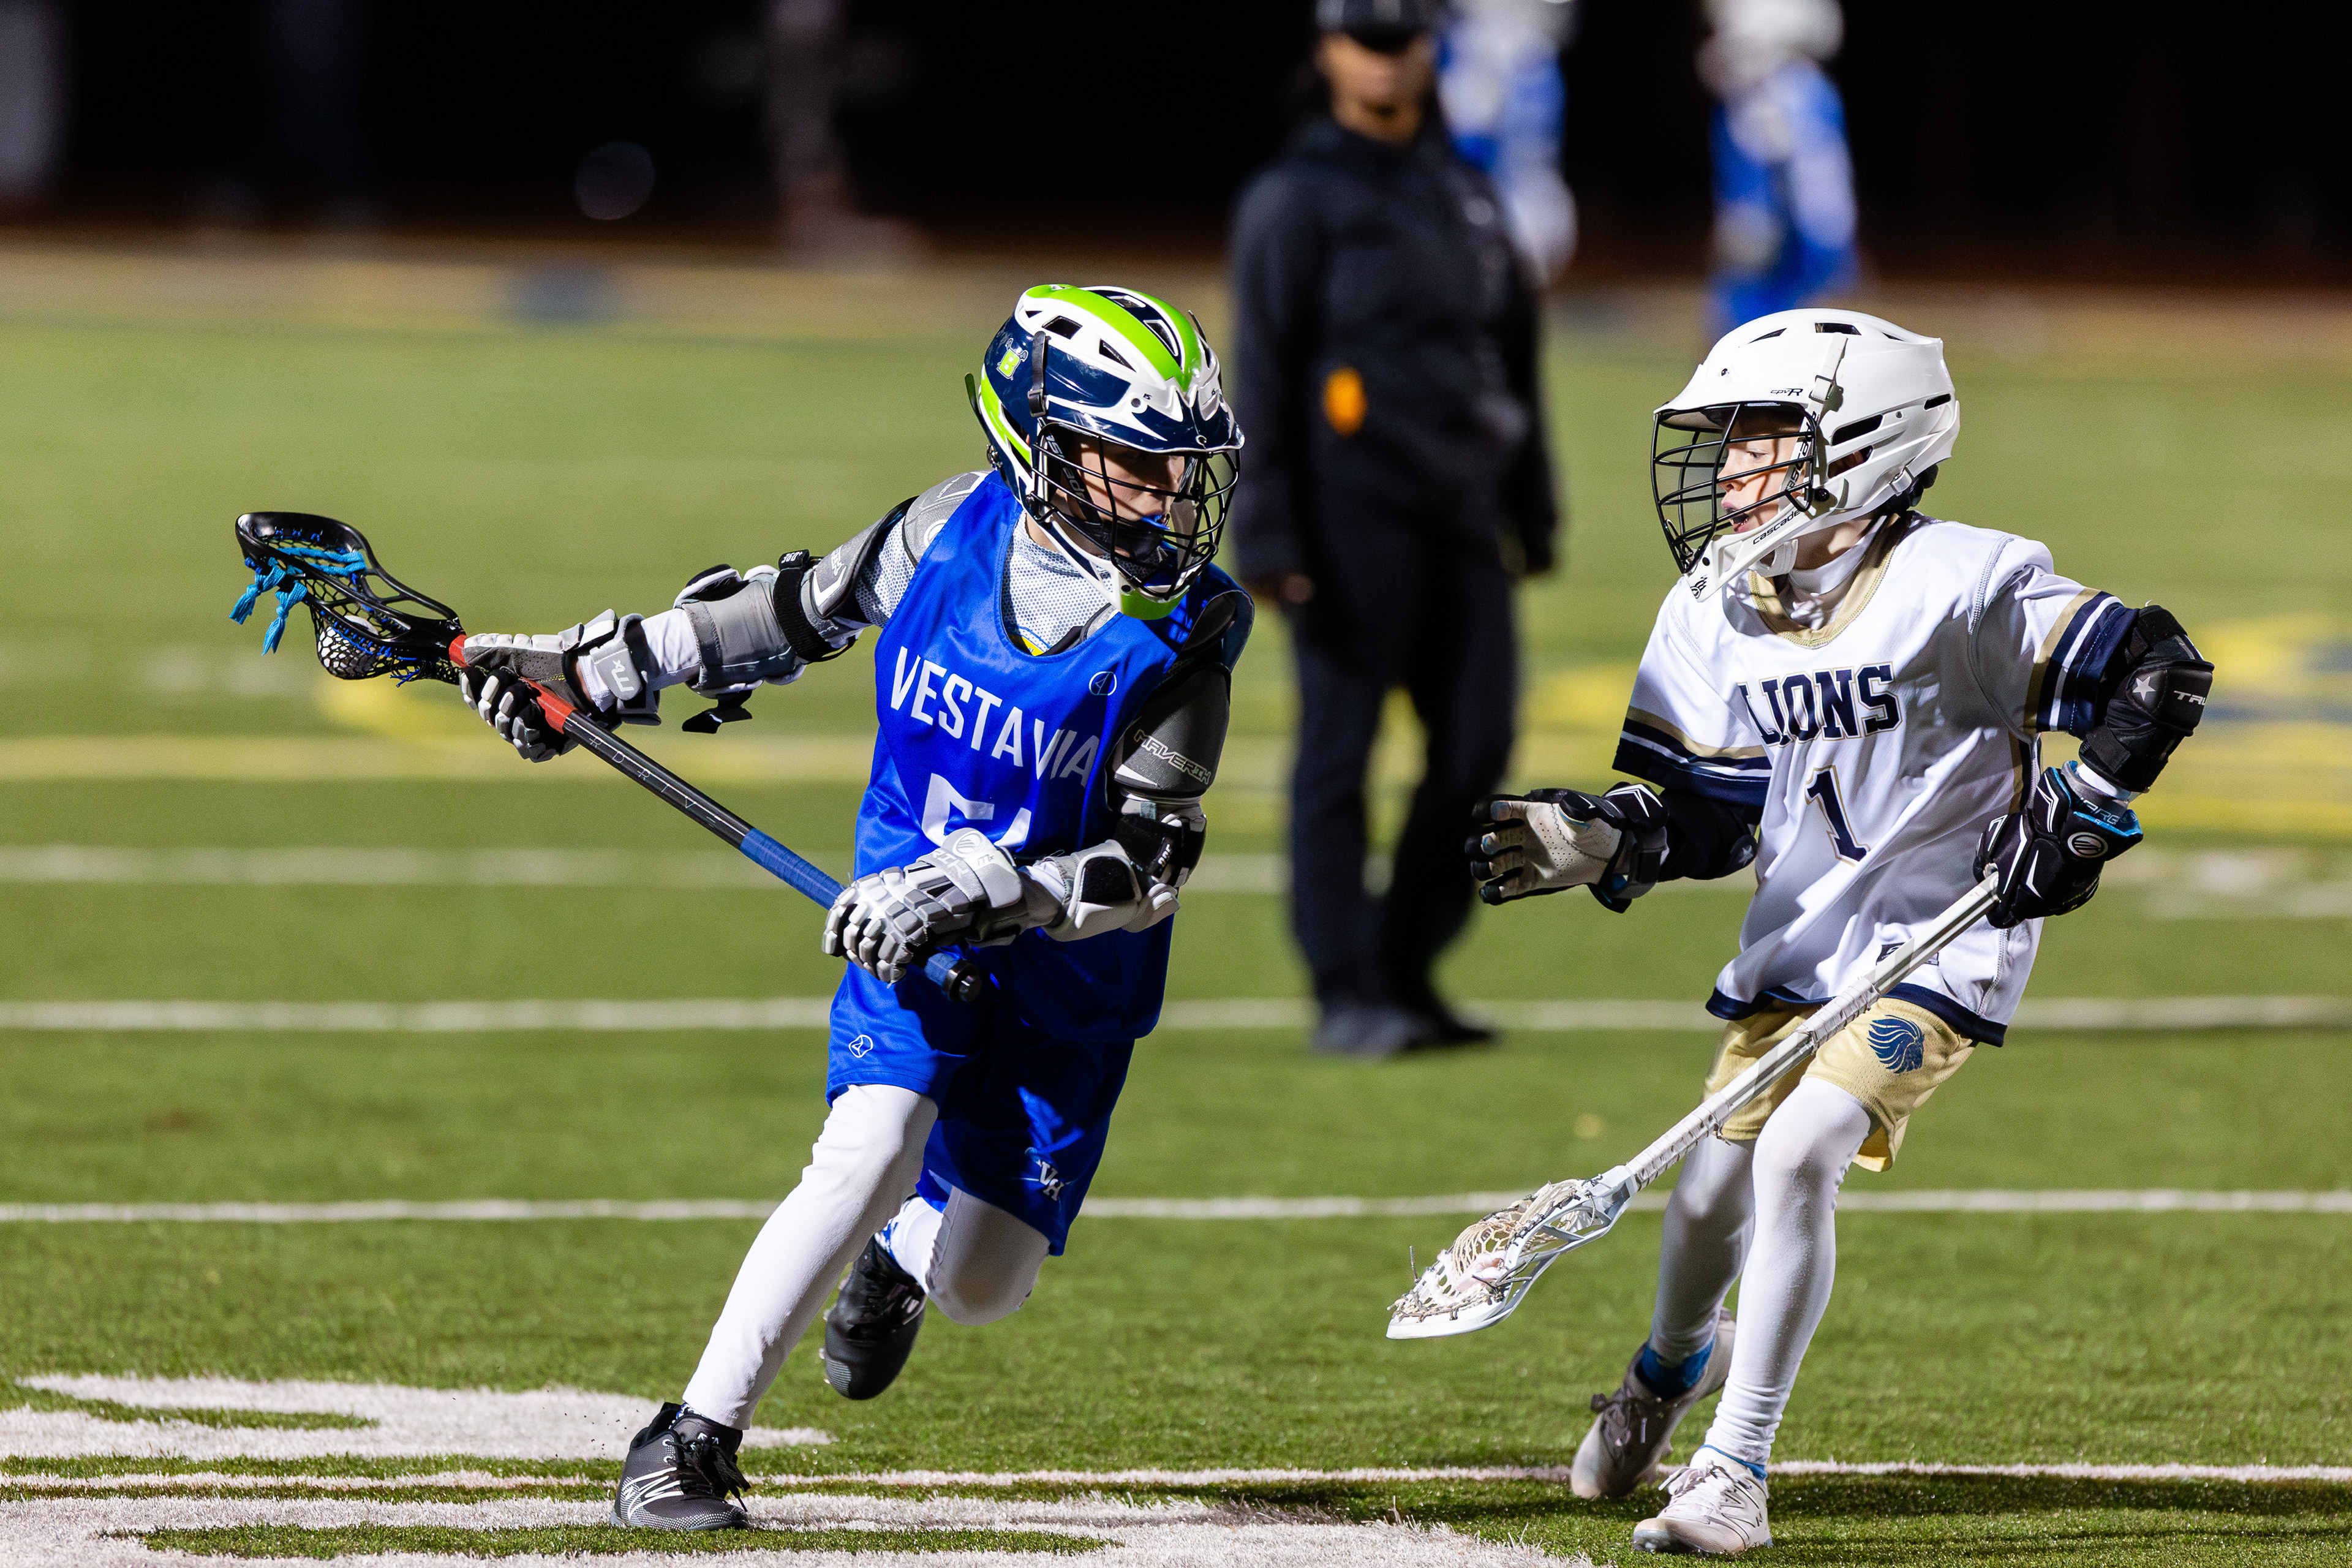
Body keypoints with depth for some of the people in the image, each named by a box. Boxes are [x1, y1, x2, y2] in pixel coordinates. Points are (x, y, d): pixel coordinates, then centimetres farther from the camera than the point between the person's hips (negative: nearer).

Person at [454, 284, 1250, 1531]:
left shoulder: (1181, 636, -19)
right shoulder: (958, 527, -11)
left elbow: (1150, 862, -21)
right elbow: (801, 610, 7)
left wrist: (984, 893, -34)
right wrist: (596, 667, 8)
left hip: (1073, 972, 0)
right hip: (914, 919, 0)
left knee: (979, 1288, 2)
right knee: (872, 1154, -26)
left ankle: (899, 1256, 43)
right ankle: (692, 1441, -15)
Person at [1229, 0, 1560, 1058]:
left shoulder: (1465, 193, 17)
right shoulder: (1295, 200, -3)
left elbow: (1512, 358, 21)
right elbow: (1261, 377, -8)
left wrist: (1531, 509, 17)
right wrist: (1267, 537, -15)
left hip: (1460, 510, 7)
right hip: (1354, 504, -7)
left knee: (1478, 746, 2)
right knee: (1340, 745, -4)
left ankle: (1405, 968, 13)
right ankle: (1346, 998, -2)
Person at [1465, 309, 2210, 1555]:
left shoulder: (1957, 588, -18)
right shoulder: (1715, 616, 1)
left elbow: (2154, 677, -14)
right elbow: (1712, 816, 4)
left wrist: (2075, 820, -19)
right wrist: (1597, 843, -13)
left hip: (1939, 949, -6)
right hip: (1797, 941, 6)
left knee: (1798, 1154, -23)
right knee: (1713, 1188, 11)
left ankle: (1734, 1472, -15)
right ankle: (1674, 1362, 47)